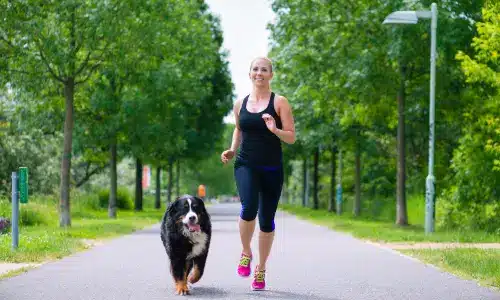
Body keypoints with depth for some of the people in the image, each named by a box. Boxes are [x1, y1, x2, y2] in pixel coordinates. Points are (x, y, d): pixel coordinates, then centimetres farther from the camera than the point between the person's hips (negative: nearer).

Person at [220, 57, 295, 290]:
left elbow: (291, 137, -2)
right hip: (245, 165, 1)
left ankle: (261, 269, 23)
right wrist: (232, 150, 10)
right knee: (248, 208, -25)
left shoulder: (279, 102, -1)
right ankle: (246, 253, 2)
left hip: (272, 168, -1)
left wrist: (274, 129, -21)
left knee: (266, 219, 4)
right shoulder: (240, 104, 9)